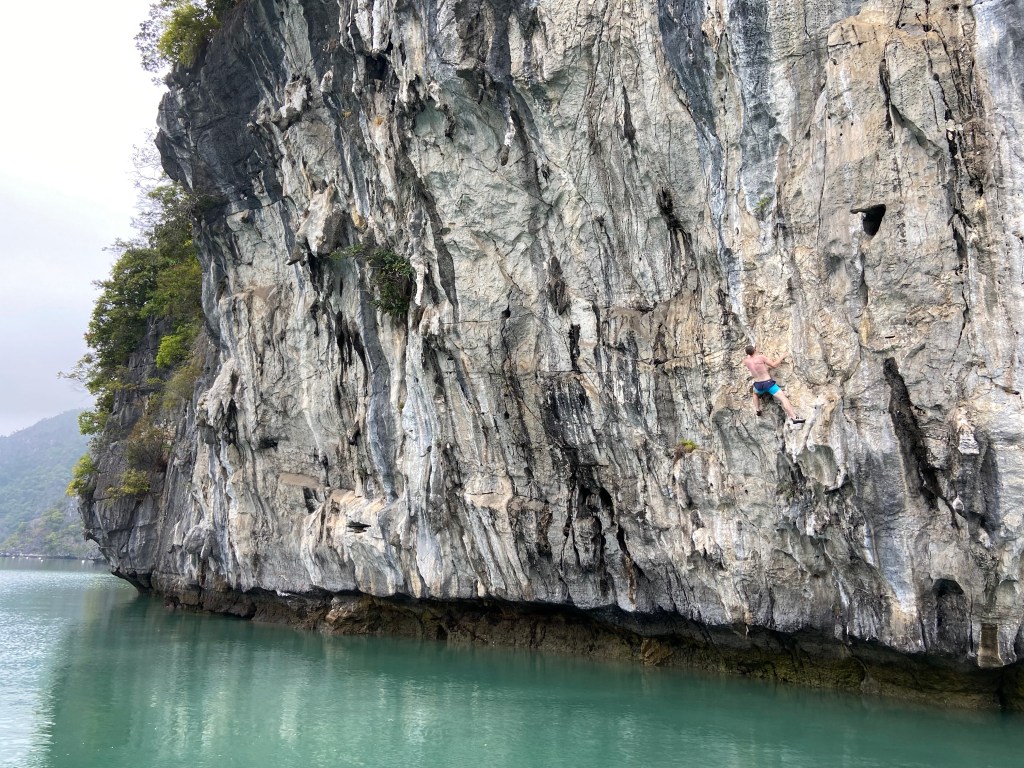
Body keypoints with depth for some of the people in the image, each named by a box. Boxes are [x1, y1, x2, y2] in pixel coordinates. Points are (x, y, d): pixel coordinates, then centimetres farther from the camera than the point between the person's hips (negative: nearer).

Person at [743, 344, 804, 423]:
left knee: (755, 393, 40)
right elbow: (774, 365, -6)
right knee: (784, 398, -8)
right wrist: (782, 357, 5)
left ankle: (757, 410, 27)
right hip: (768, 383, -4)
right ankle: (794, 418, -20)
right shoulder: (761, 357, -10)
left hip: (758, 385, 4)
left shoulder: (746, 361, 1)